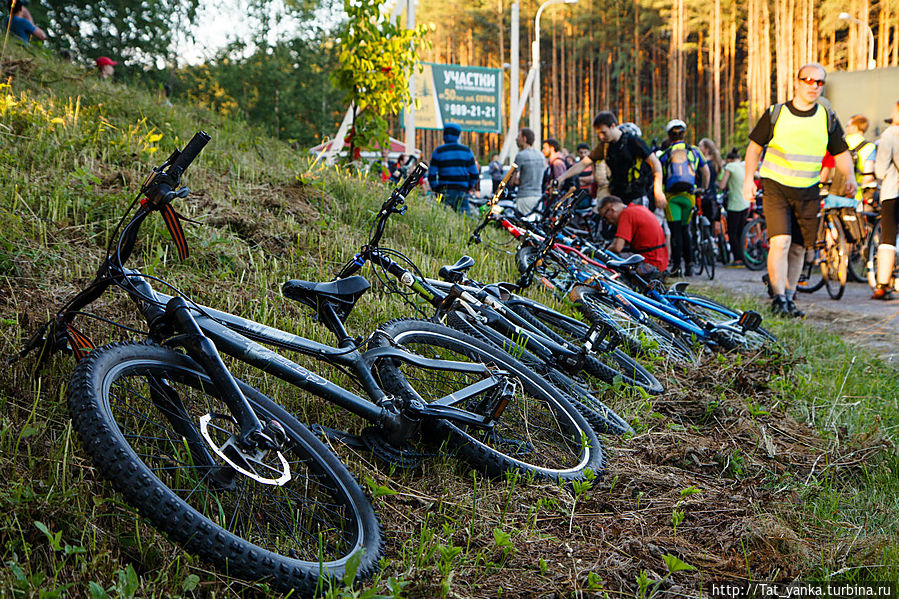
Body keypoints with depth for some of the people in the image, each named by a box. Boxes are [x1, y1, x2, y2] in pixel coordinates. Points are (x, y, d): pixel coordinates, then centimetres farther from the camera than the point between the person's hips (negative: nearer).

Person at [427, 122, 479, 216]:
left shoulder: (438, 151, 1)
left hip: (444, 191, -1)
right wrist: (469, 189, 18)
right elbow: (475, 174, 9)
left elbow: (431, 174, -1)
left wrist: (435, 190, 9)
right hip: (462, 191, 1)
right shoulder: (466, 150, 6)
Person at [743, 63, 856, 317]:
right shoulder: (775, 114, -1)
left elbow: (841, 153, 13)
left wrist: (849, 177, -4)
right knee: (780, 242, -17)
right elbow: (755, 147, 7)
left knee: (798, 248, 7)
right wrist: (748, 179, -1)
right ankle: (778, 299, -12)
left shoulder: (828, 118, 6)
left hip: (808, 193, 3)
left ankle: (789, 297, 19)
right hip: (776, 188, -3)